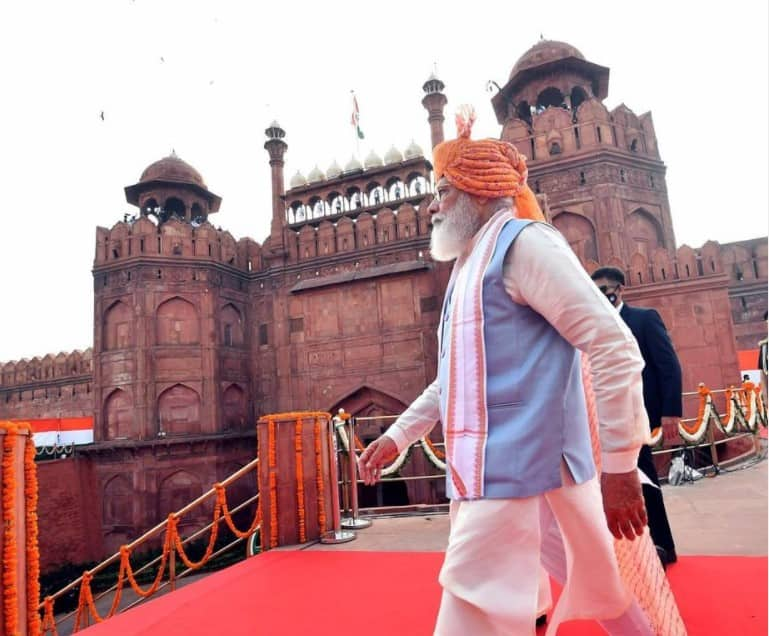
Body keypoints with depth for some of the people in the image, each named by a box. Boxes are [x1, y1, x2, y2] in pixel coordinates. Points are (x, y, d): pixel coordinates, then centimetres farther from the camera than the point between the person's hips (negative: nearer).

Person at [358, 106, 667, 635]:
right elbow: (453, 379, 24)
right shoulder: (470, 268, 19)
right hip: (491, 470, 9)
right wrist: (396, 436, 18)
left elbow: (615, 348, -16)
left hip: (516, 467, -9)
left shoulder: (521, 241, -9)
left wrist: (620, 467, -17)